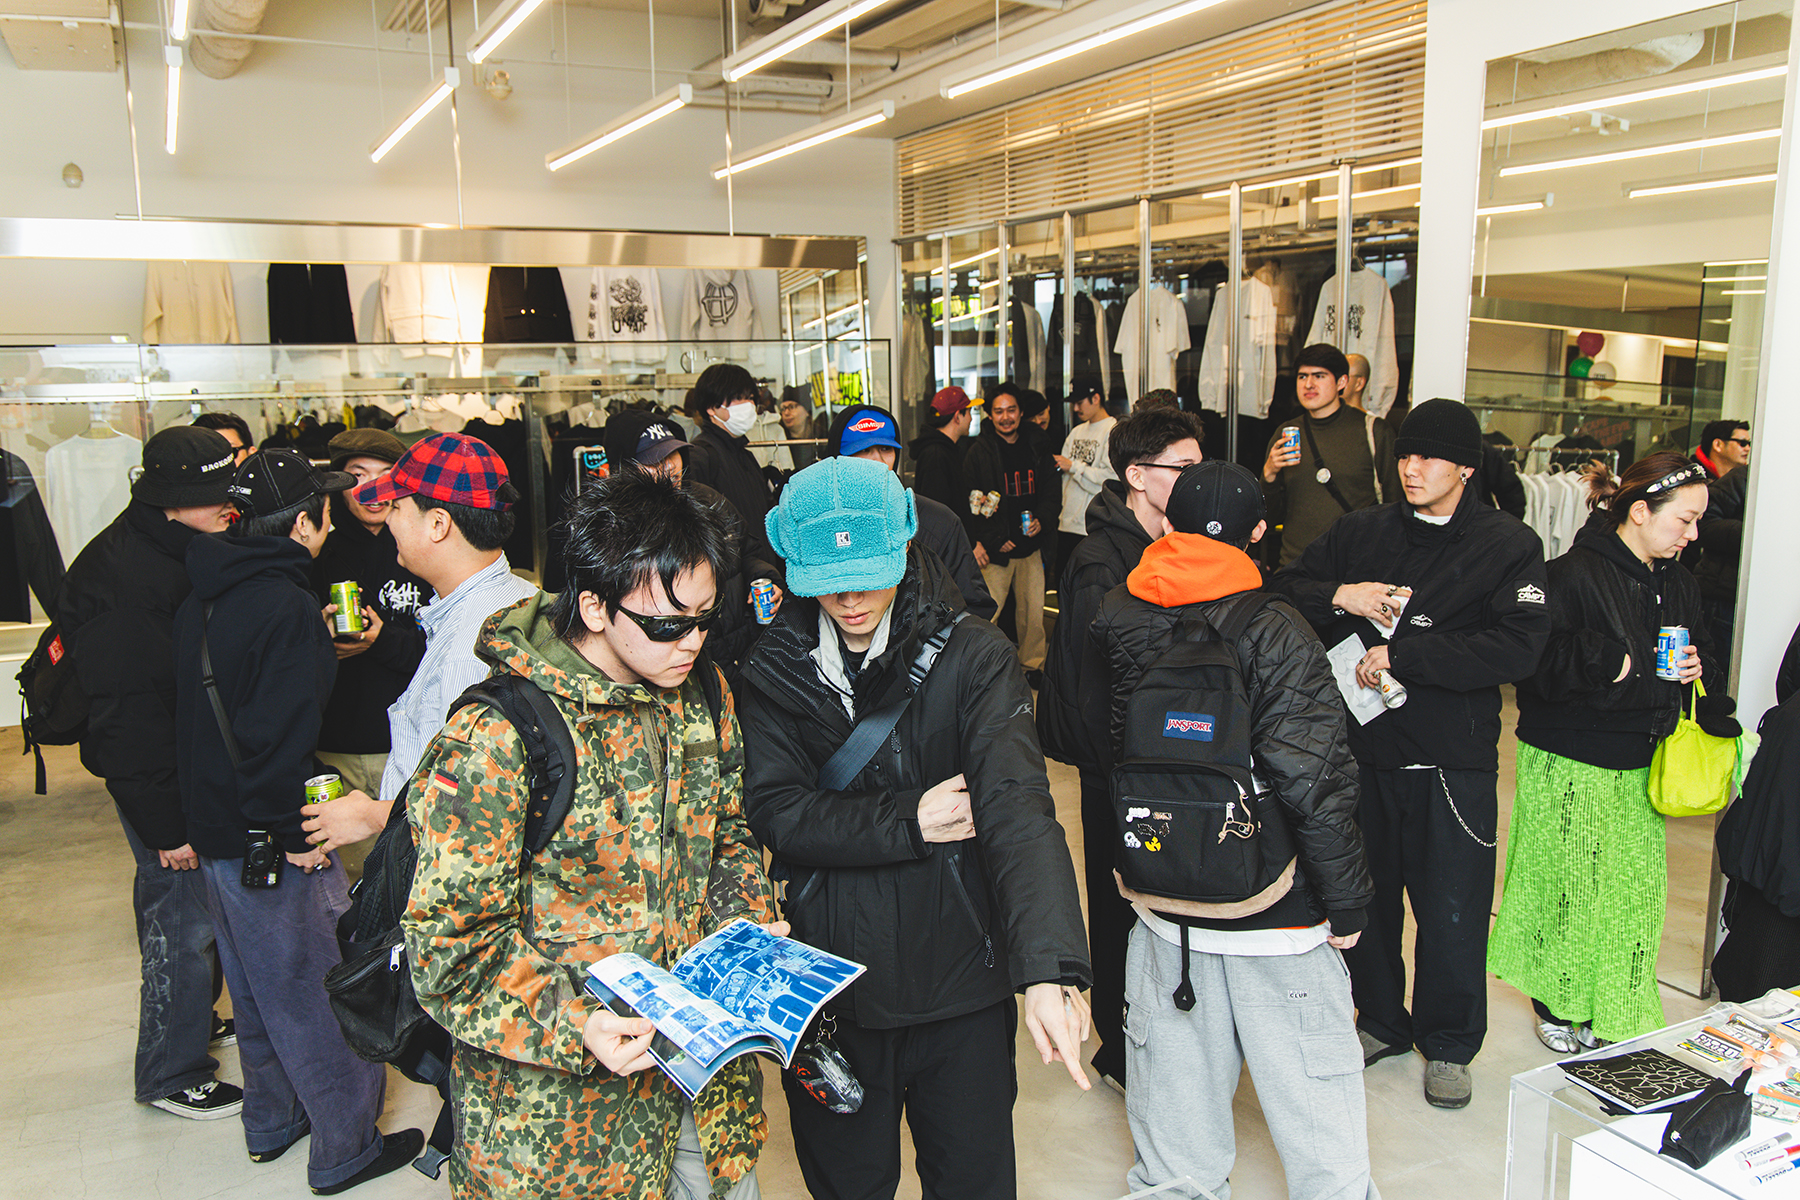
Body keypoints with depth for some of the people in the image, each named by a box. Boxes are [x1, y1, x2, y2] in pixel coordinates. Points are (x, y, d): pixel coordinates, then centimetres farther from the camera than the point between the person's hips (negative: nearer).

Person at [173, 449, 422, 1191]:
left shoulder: (204, 596, 7)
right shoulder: (285, 605, -22)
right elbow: (279, 732, -26)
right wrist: (296, 833, -19)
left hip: (214, 826, 10)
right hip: (269, 840, -10)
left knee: (258, 983, 23)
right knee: (325, 989, 4)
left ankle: (271, 1122, 39)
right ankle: (343, 1150, 16)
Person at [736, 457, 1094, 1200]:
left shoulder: (972, 658, -11)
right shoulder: (773, 672, -3)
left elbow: (1017, 805, -24)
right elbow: (775, 814, -11)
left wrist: (1047, 969, -37)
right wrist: (909, 823, -19)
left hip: (959, 980, -1)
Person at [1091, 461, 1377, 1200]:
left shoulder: (1115, 621, -4)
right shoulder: (1274, 633, -18)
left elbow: (1091, 748, 8)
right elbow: (1313, 785, -20)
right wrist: (1346, 907, -10)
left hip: (1162, 904, 5)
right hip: (1274, 917, -4)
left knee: (1176, 1088, 19)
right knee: (1310, 1086, 12)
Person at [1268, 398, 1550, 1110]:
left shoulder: (1508, 546, -3)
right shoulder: (1360, 532, 6)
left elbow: (1516, 650, -15)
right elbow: (1280, 592, 5)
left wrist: (1402, 654, -19)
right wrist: (1340, 596, -14)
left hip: (1453, 762, -3)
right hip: (1363, 744, 3)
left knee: (1452, 911, 5)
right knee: (1365, 896, 14)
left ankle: (1447, 1043, 28)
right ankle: (1381, 1022, 36)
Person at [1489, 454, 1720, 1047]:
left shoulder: (1678, 583, 10)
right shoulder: (1573, 574, -15)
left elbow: (1707, 664, 19)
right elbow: (1536, 664, -21)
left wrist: (1695, 669, -3)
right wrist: (1611, 663, -21)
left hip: (1640, 766, 7)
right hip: (1568, 767, -7)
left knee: (1635, 887, 9)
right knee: (1568, 881, 4)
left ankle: (1616, 1010, 26)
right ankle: (1556, 1004, 24)